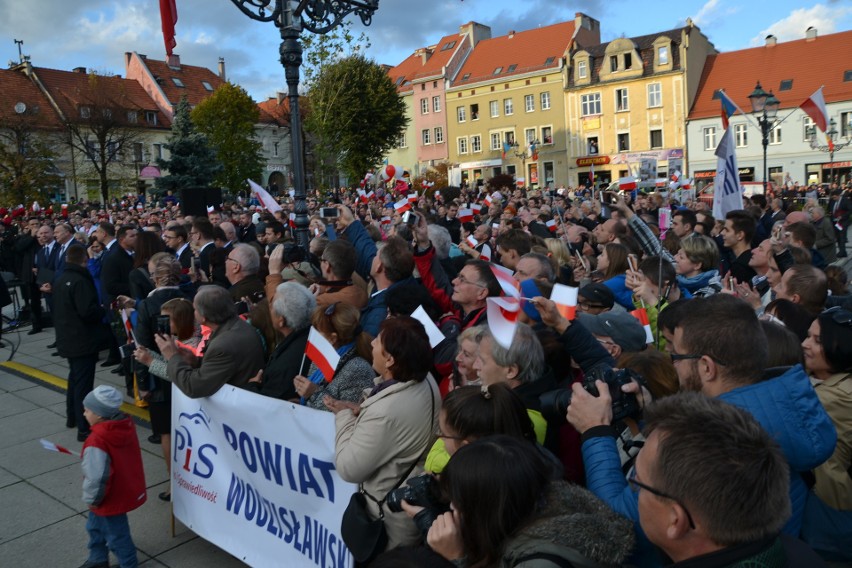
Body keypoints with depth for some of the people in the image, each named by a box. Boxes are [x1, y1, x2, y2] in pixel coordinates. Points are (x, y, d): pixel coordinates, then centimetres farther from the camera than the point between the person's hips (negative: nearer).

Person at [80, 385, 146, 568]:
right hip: (128, 490, 9)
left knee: (116, 536, 16)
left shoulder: (97, 443, -34)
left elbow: (96, 477, -31)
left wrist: (91, 499, -12)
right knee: (95, 526, 30)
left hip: (112, 499, -9)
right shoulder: (126, 426, -10)